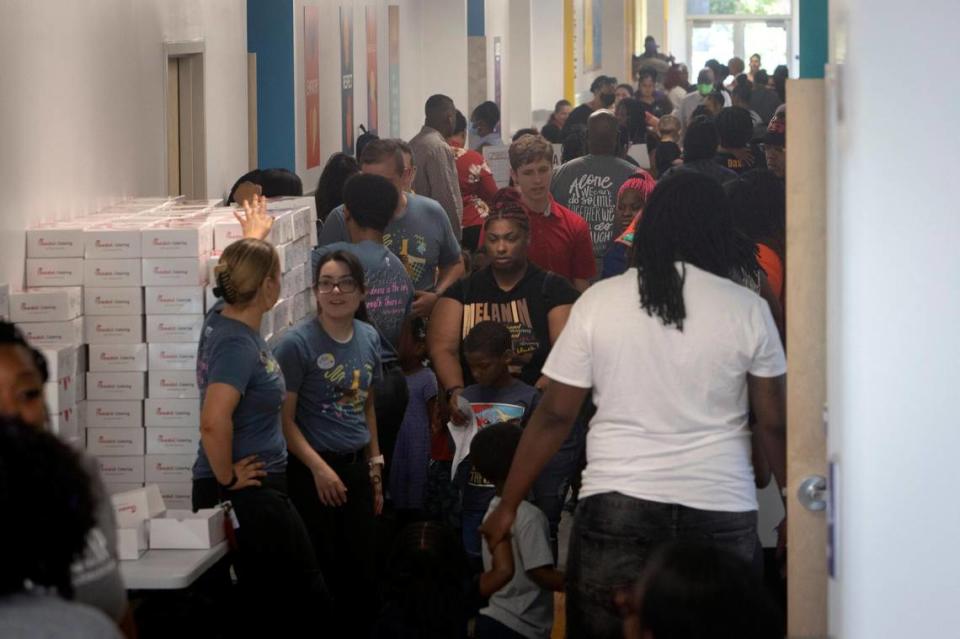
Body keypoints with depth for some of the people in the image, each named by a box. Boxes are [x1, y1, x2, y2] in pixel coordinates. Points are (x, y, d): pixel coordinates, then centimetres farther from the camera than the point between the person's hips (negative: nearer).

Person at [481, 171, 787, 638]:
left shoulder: (598, 302, 0)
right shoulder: (748, 310, -1)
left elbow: (554, 415, 1)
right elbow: (774, 424, 1)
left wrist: (508, 505, 10)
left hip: (616, 508, 0)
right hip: (721, 512, 0)